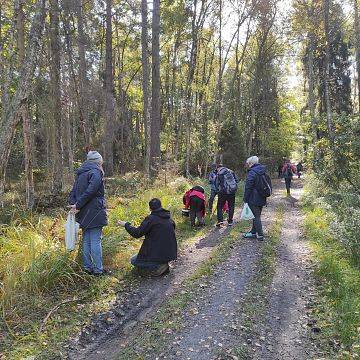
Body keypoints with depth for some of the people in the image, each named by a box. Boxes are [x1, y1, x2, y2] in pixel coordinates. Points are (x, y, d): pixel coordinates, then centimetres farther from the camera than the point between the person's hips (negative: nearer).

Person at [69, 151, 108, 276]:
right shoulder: (96, 173, -10)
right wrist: (78, 206, -14)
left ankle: (87, 267, 22)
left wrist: (73, 204, -1)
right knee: (96, 241, -2)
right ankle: (98, 269, 4)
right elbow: (90, 191, -20)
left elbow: (73, 192, 11)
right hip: (94, 212, -8)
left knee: (86, 241, 13)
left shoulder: (80, 174, 16)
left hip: (83, 214, 8)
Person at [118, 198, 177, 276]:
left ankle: (158, 267, -6)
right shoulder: (169, 218, 6)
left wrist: (126, 225, 5)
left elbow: (137, 233, -10)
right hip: (170, 253, 7)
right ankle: (163, 265, 11)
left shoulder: (151, 218, -14)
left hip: (158, 254, -7)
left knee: (134, 260, 14)